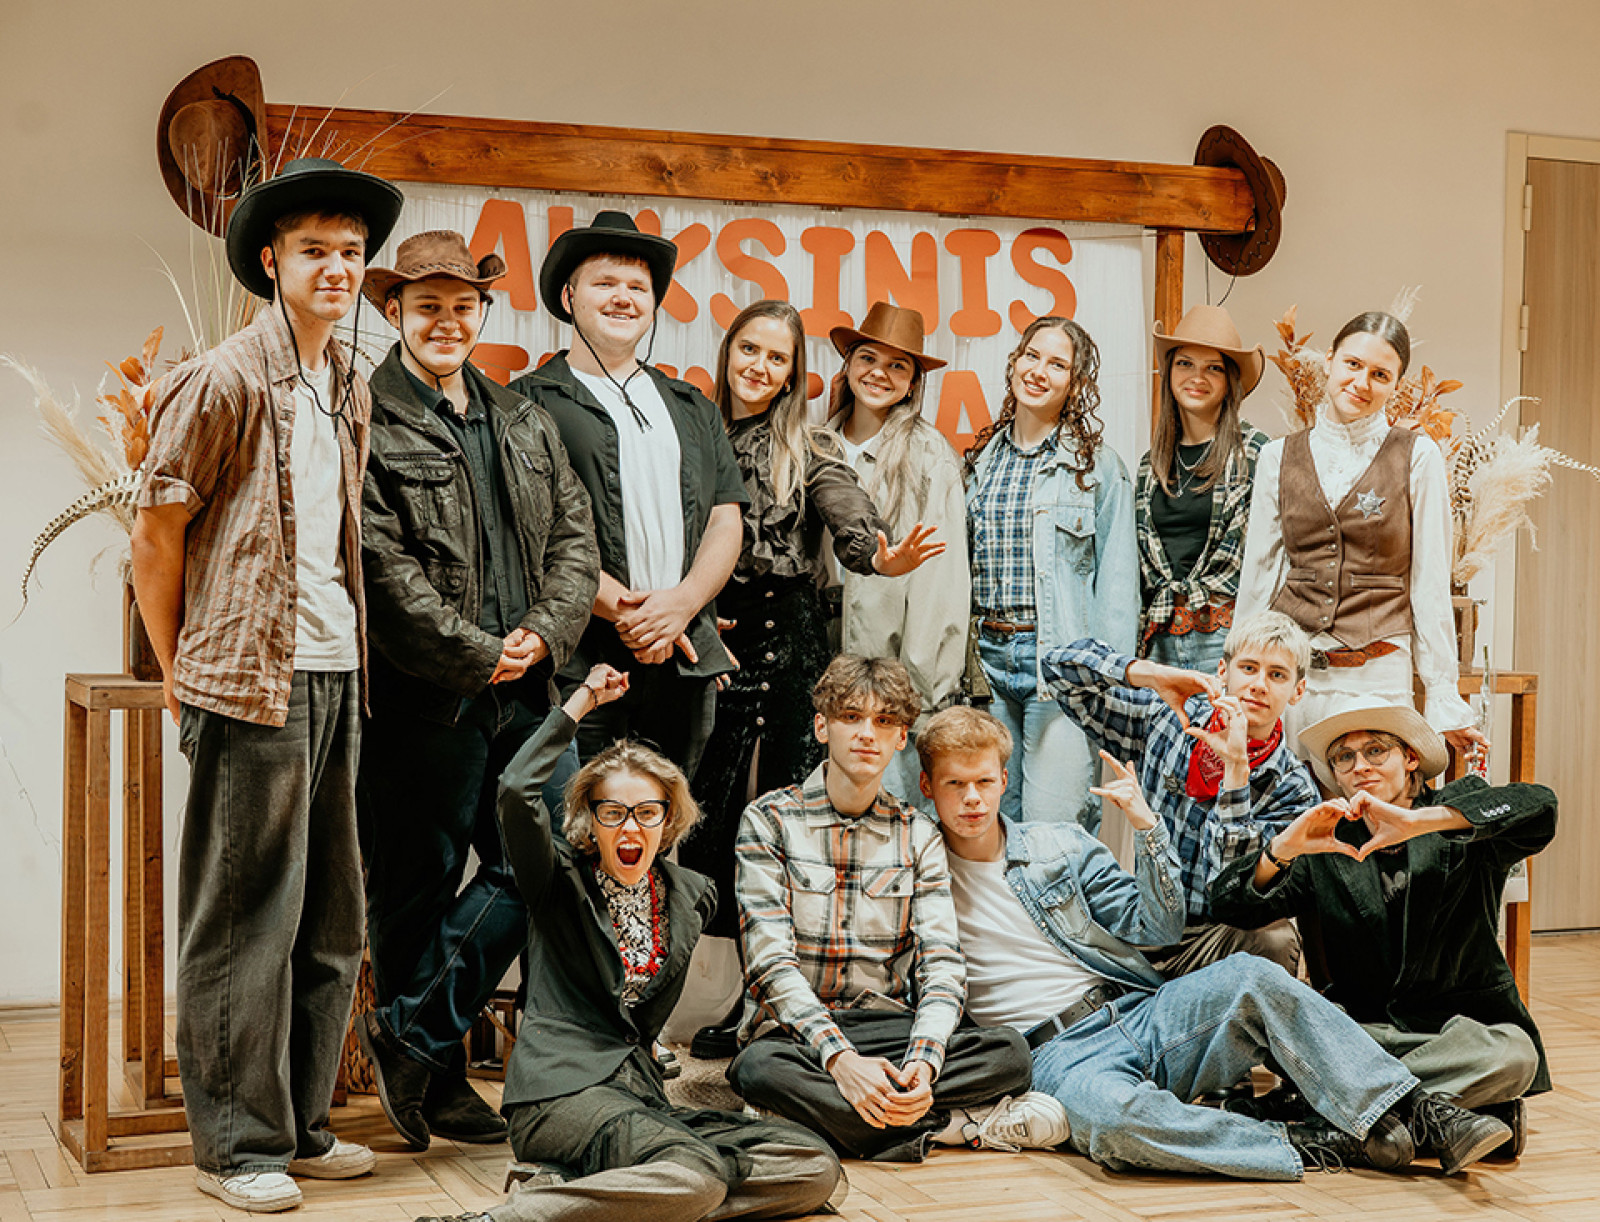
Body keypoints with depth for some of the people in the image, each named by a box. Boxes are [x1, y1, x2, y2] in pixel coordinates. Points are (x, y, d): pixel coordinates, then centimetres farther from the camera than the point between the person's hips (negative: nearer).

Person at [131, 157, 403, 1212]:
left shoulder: (350, 391, 15)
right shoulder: (223, 382, -7)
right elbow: (156, 535, -5)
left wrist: (349, 657, 14)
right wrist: (181, 678, -1)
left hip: (337, 674, 7)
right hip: (254, 682, -7)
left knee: (329, 919, 11)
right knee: (246, 916, -2)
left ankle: (300, 1123, 22)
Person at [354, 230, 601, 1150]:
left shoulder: (525, 422, 17)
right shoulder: (370, 424, -5)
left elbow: (576, 537, 12)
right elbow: (383, 566, -13)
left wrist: (544, 635, -5)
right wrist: (474, 656, -13)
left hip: (523, 689, 6)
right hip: (425, 696, -6)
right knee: (419, 888, 4)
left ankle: (411, 1030, 16)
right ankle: (438, 1076, 16)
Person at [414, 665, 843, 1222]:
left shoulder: (692, 895, 17)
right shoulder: (562, 879, 4)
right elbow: (516, 791, -14)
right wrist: (581, 701, -5)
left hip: (640, 1094, 7)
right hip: (559, 1091, -7)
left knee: (816, 1168, -15)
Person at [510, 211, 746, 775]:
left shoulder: (693, 409, 21)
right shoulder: (529, 404, 3)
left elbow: (725, 521, 13)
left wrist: (682, 602, -6)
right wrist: (621, 608, -13)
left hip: (686, 663, 5)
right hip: (579, 666, -5)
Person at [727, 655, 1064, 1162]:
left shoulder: (918, 835, 10)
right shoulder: (770, 820, 0)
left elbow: (941, 963, -1)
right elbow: (771, 961, -10)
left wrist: (924, 1062, -22)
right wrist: (841, 1058, -26)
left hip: (890, 1028, 2)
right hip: (799, 1033, -2)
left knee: (1009, 1052, -23)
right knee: (759, 1067, -38)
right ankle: (957, 1124, -27)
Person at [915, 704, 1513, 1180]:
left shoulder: (1061, 844, 15)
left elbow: (1158, 927, 11)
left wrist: (1147, 825, -1)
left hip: (1139, 1012, 4)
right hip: (1058, 1054, -4)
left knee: (1250, 977, -26)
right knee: (1111, 1111, -41)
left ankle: (1420, 1116, -29)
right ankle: (1307, 1146, -29)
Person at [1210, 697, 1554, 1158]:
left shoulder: (1459, 822, 3)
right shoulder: (1325, 846, 7)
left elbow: (1539, 807, -20)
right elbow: (1226, 904, -4)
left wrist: (1416, 821, -30)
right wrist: (1283, 848, -25)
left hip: (1466, 1019, -1)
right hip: (1362, 1025, 1)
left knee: (1512, 1057, -35)